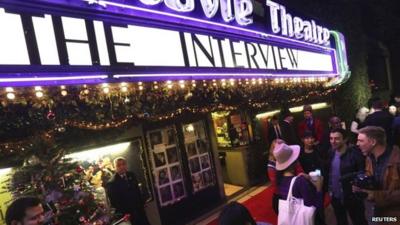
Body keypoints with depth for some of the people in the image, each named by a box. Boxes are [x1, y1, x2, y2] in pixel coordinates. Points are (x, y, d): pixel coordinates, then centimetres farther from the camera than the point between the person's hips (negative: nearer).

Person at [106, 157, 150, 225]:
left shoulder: (131, 175, 2)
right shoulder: (112, 183, -14)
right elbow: (114, 202, -11)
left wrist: (141, 204, 6)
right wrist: (125, 213, -12)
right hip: (127, 214, -5)